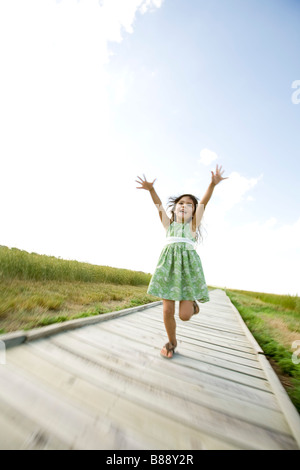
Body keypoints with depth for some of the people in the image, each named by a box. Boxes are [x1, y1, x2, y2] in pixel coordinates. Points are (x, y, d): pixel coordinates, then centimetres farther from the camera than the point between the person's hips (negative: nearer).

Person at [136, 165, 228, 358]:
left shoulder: (193, 224, 12)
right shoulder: (169, 224, 16)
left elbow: (203, 202, 0)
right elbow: (159, 205, 5)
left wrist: (213, 184, -11)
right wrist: (151, 189, -8)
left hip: (188, 264, -1)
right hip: (168, 264, 2)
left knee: (184, 315, -3)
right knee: (167, 311, 4)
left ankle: (192, 304, 32)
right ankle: (172, 342, 33)